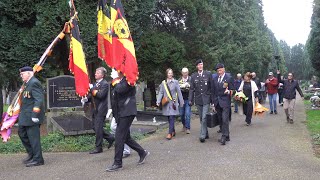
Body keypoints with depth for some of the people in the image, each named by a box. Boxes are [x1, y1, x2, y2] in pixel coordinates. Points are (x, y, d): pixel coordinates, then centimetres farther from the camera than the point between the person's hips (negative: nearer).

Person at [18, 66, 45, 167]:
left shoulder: (34, 83, -16)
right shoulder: (28, 83, 15)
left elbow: (39, 100, -23)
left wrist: (35, 114, -25)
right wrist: (22, 114, 17)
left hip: (32, 116, -11)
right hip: (25, 117, 11)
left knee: (33, 137, -4)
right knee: (22, 133, 18)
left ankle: (38, 159, 7)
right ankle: (31, 154, 29)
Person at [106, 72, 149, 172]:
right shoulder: (119, 81, 16)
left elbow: (120, 90, -27)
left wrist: (116, 83, -10)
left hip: (127, 112, -9)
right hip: (120, 113, 9)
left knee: (119, 137, -8)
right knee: (125, 137, 12)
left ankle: (117, 163, -1)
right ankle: (142, 153, 26)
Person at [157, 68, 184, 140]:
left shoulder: (175, 82, 0)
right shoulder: (163, 83, 7)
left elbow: (179, 93, 3)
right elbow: (161, 93, 5)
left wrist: (181, 102, 3)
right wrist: (158, 101, -8)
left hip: (173, 102, -3)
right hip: (166, 103, 3)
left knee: (172, 118, -10)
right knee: (169, 118, 10)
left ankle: (170, 133, -9)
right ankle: (173, 131, 26)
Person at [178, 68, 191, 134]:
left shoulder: (191, 79, -1)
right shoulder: (179, 80, 6)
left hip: (188, 99, -3)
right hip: (181, 99, 3)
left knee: (187, 114, -8)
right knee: (181, 114, 9)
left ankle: (187, 128, 0)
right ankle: (184, 125, 30)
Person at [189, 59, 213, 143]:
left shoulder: (208, 74, 1)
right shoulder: (193, 76, 6)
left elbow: (212, 87, 2)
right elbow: (191, 89, 6)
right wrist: (190, 100, -1)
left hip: (206, 99, -3)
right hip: (198, 99, 3)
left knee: (204, 117, -11)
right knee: (201, 118, 10)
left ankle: (202, 135, -8)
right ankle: (206, 134, 23)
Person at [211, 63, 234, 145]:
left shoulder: (229, 78, -2)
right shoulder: (214, 79, 12)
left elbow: (231, 90, 1)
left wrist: (229, 92, -21)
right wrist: (214, 102, 13)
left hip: (225, 102, -5)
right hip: (217, 102, 5)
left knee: (225, 120, -11)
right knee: (221, 120, 9)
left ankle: (224, 137, -8)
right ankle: (226, 136, 19)